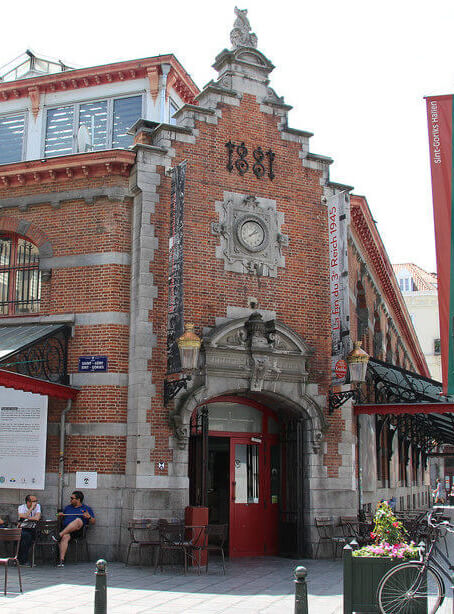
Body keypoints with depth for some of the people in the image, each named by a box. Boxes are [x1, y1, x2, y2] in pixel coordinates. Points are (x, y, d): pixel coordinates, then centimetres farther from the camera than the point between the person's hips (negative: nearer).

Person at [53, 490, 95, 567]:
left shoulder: (87, 508, 18)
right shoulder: (68, 507, 30)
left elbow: (93, 522, 11)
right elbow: (62, 519, 32)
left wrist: (89, 517, -9)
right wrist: (60, 516, 10)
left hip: (79, 531, -3)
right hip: (66, 530, 3)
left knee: (78, 520, -36)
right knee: (65, 537, -33)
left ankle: (60, 535, -40)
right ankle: (61, 560, -42)